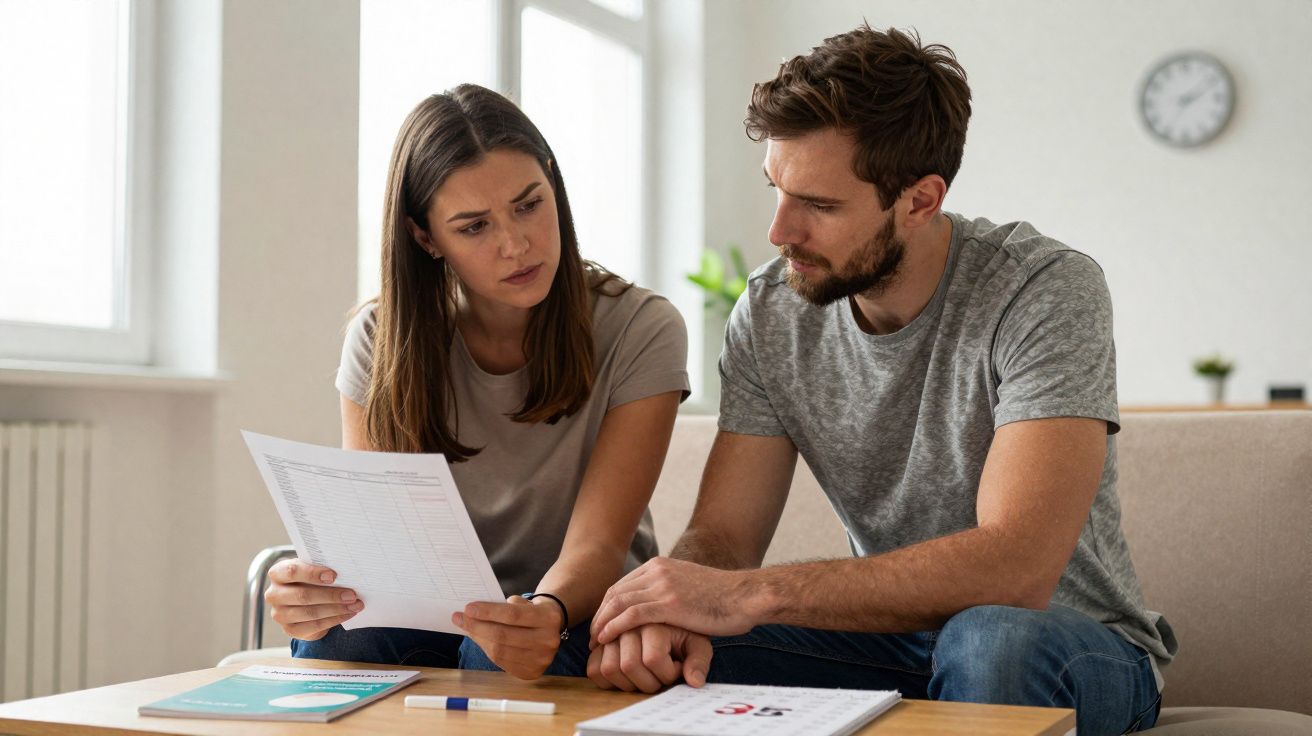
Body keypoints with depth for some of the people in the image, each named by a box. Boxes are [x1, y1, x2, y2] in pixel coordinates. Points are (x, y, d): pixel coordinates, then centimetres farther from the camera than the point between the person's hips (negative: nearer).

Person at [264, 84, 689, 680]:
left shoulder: (640, 333, -12)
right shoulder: (381, 340, -4)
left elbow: (596, 546, -18)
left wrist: (547, 613, -42)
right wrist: (317, 585, -34)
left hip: (578, 614, -2)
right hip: (432, 613, 2)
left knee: (494, 652, -36)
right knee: (331, 640, -31)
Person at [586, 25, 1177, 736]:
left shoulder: (1045, 291, -22)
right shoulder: (770, 310, -4)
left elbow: (1015, 568, -32)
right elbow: (720, 536, -7)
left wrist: (751, 593, -37)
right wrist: (663, 606, -32)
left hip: (1072, 634, -3)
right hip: (890, 634, 3)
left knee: (992, 639, -37)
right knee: (667, 655, -21)